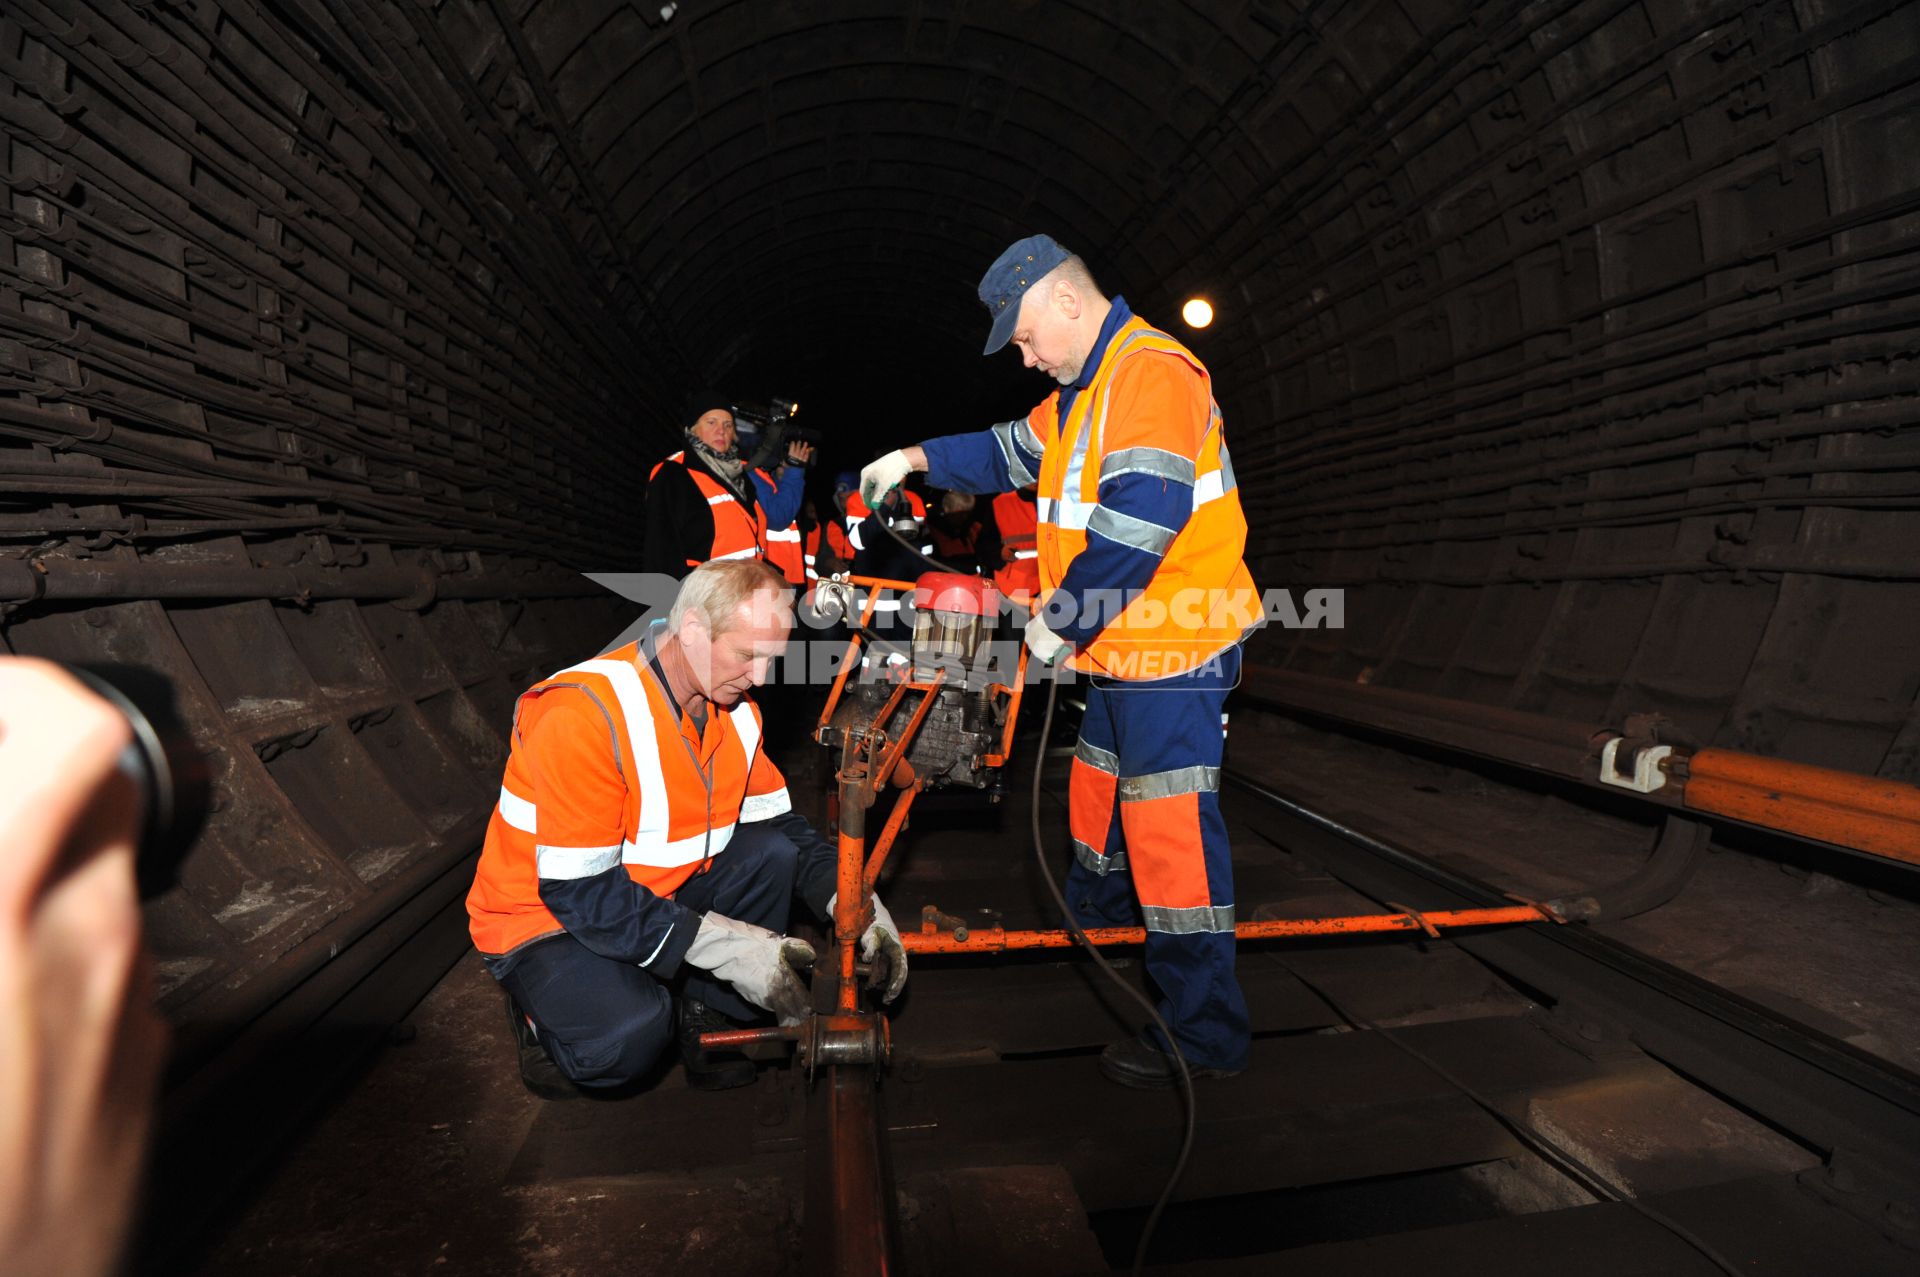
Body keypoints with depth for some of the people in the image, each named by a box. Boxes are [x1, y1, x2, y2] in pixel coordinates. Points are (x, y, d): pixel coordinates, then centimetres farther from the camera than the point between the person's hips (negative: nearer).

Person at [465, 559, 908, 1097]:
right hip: (546, 915, -6)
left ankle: (708, 1021, 2)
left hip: (660, 894, 7)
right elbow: (577, 889, -29)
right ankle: (541, 1012, 4)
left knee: (772, 853, -15)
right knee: (627, 1040, -31)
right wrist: (724, 945, -33)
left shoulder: (733, 705, -6)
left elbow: (778, 821, 1)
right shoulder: (582, 713, -30)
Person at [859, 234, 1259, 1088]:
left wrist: (1060, 620, -19)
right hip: (1123, 646, 11)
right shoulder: (1089, 386, 17)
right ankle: (1093, 917, 48)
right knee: (1098, 785, 24)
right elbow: (1012, 450, 27)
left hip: (1173, 649, -10)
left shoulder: (1151, 371, -17)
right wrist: (916, 460, 19)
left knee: (1170, 825, -7)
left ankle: (1205, 1034, 6)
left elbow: (1138, 519, -28)